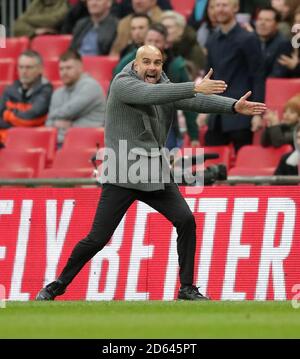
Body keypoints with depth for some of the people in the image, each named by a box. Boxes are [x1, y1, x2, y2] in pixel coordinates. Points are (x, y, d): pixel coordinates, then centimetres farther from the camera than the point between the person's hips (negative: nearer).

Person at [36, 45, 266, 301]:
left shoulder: (167, 87, 7)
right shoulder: (122, 84, -11)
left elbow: (197, 101, -7)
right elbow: (150, 94, -30)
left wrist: (234, 106, -23)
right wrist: (194, 87, -39)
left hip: (155, 174, 6)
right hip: (122, 176, -5)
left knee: (186, 221, -7)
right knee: (97, 239, -5)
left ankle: (187, 288, 4)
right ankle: (58, 285, 12)